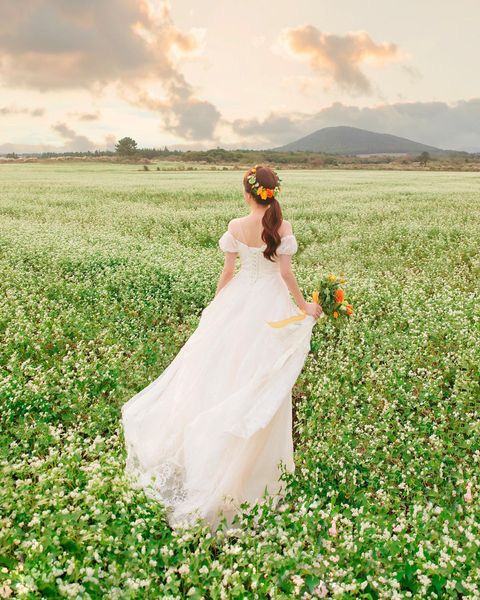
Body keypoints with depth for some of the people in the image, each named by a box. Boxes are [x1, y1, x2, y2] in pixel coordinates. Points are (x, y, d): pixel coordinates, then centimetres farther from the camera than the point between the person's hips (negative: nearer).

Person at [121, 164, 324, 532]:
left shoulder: (235, 227, -6)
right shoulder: (282, 227, -10)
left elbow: (228, 271, -1)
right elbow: (286, 272, -11)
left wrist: (218, 303, 13)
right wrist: (304, 307, 1)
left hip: (240, 299, 1)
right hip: (272, 302, -1)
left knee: (224, 367, 16)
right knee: (263, 378, 9)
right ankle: (256, 457, 23)